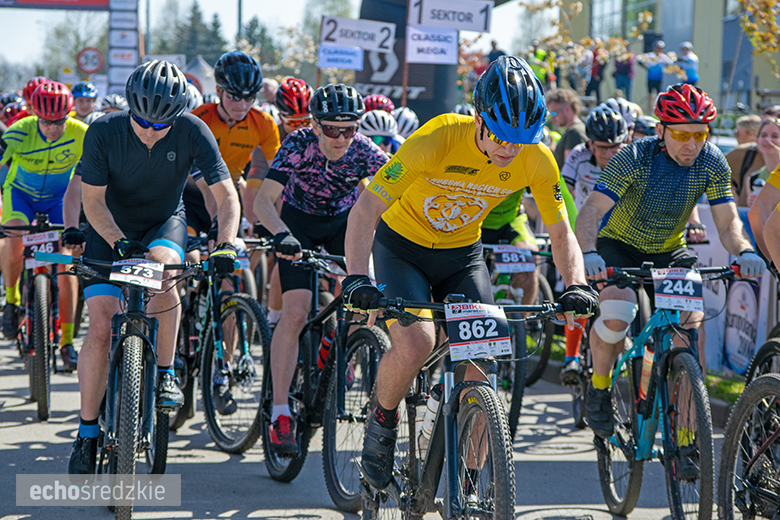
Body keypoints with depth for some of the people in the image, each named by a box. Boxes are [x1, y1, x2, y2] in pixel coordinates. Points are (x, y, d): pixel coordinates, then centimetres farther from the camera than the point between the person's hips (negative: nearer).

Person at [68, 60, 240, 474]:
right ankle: (87, 433, -1)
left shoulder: (192, 132, -22)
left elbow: (225, 194, -21)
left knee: (159, 265, -36)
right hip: (111, 231, 0)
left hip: (165, 224, 0)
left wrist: (225, 245, -37)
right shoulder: (103, 132, -23)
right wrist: (120, 243, -32)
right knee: (101, 327, -13)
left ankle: (165, 375, -18)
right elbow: (93, 200, -17)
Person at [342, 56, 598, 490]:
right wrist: (358, 280, -45)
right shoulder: (437, 140, -32)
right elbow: (365, 210, -31)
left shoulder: (537, 161, -20)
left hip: (463, 253, 3)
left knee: (481, 364, -11)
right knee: (417, 342, -27)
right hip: (403, 246, -3)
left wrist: (577, 286, -26)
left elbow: (561, 232, -7)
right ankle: (383, 419, 3)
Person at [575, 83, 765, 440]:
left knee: (693, 317, -21)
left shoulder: (711, 162, -17)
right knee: (617, 315, -29)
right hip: (619, 246, -3)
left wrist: (745, 251, -40)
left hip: (670, 251, 3)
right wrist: (590, 254, -53)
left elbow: (728, 223, -17)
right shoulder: (634, 158, -27)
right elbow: (590, 211, -33)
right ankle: (599, 387, -1)